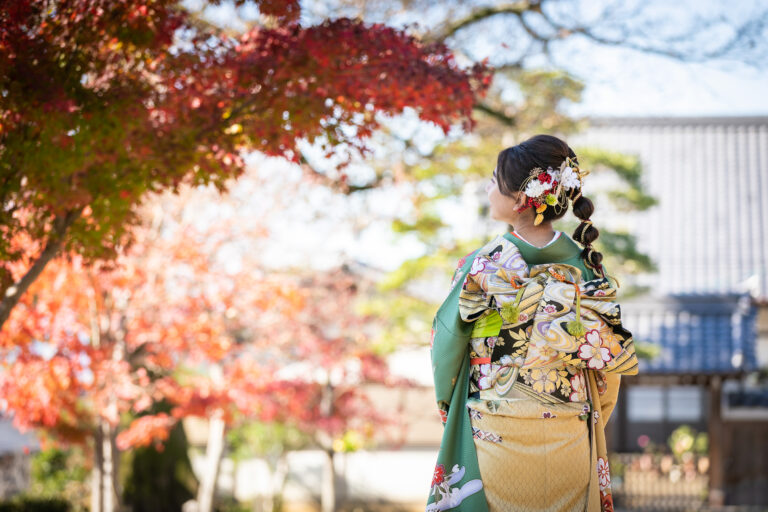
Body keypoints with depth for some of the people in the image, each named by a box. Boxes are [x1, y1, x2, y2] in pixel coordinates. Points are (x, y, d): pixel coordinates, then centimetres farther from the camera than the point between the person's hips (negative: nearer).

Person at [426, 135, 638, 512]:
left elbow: (446, 344, -4)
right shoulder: (586, 265, -6)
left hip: (498, 438, -3)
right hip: (570, 439, 3)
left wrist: (448, 408, 13)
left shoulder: (481, 268, -15)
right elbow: (611, 357, 0)